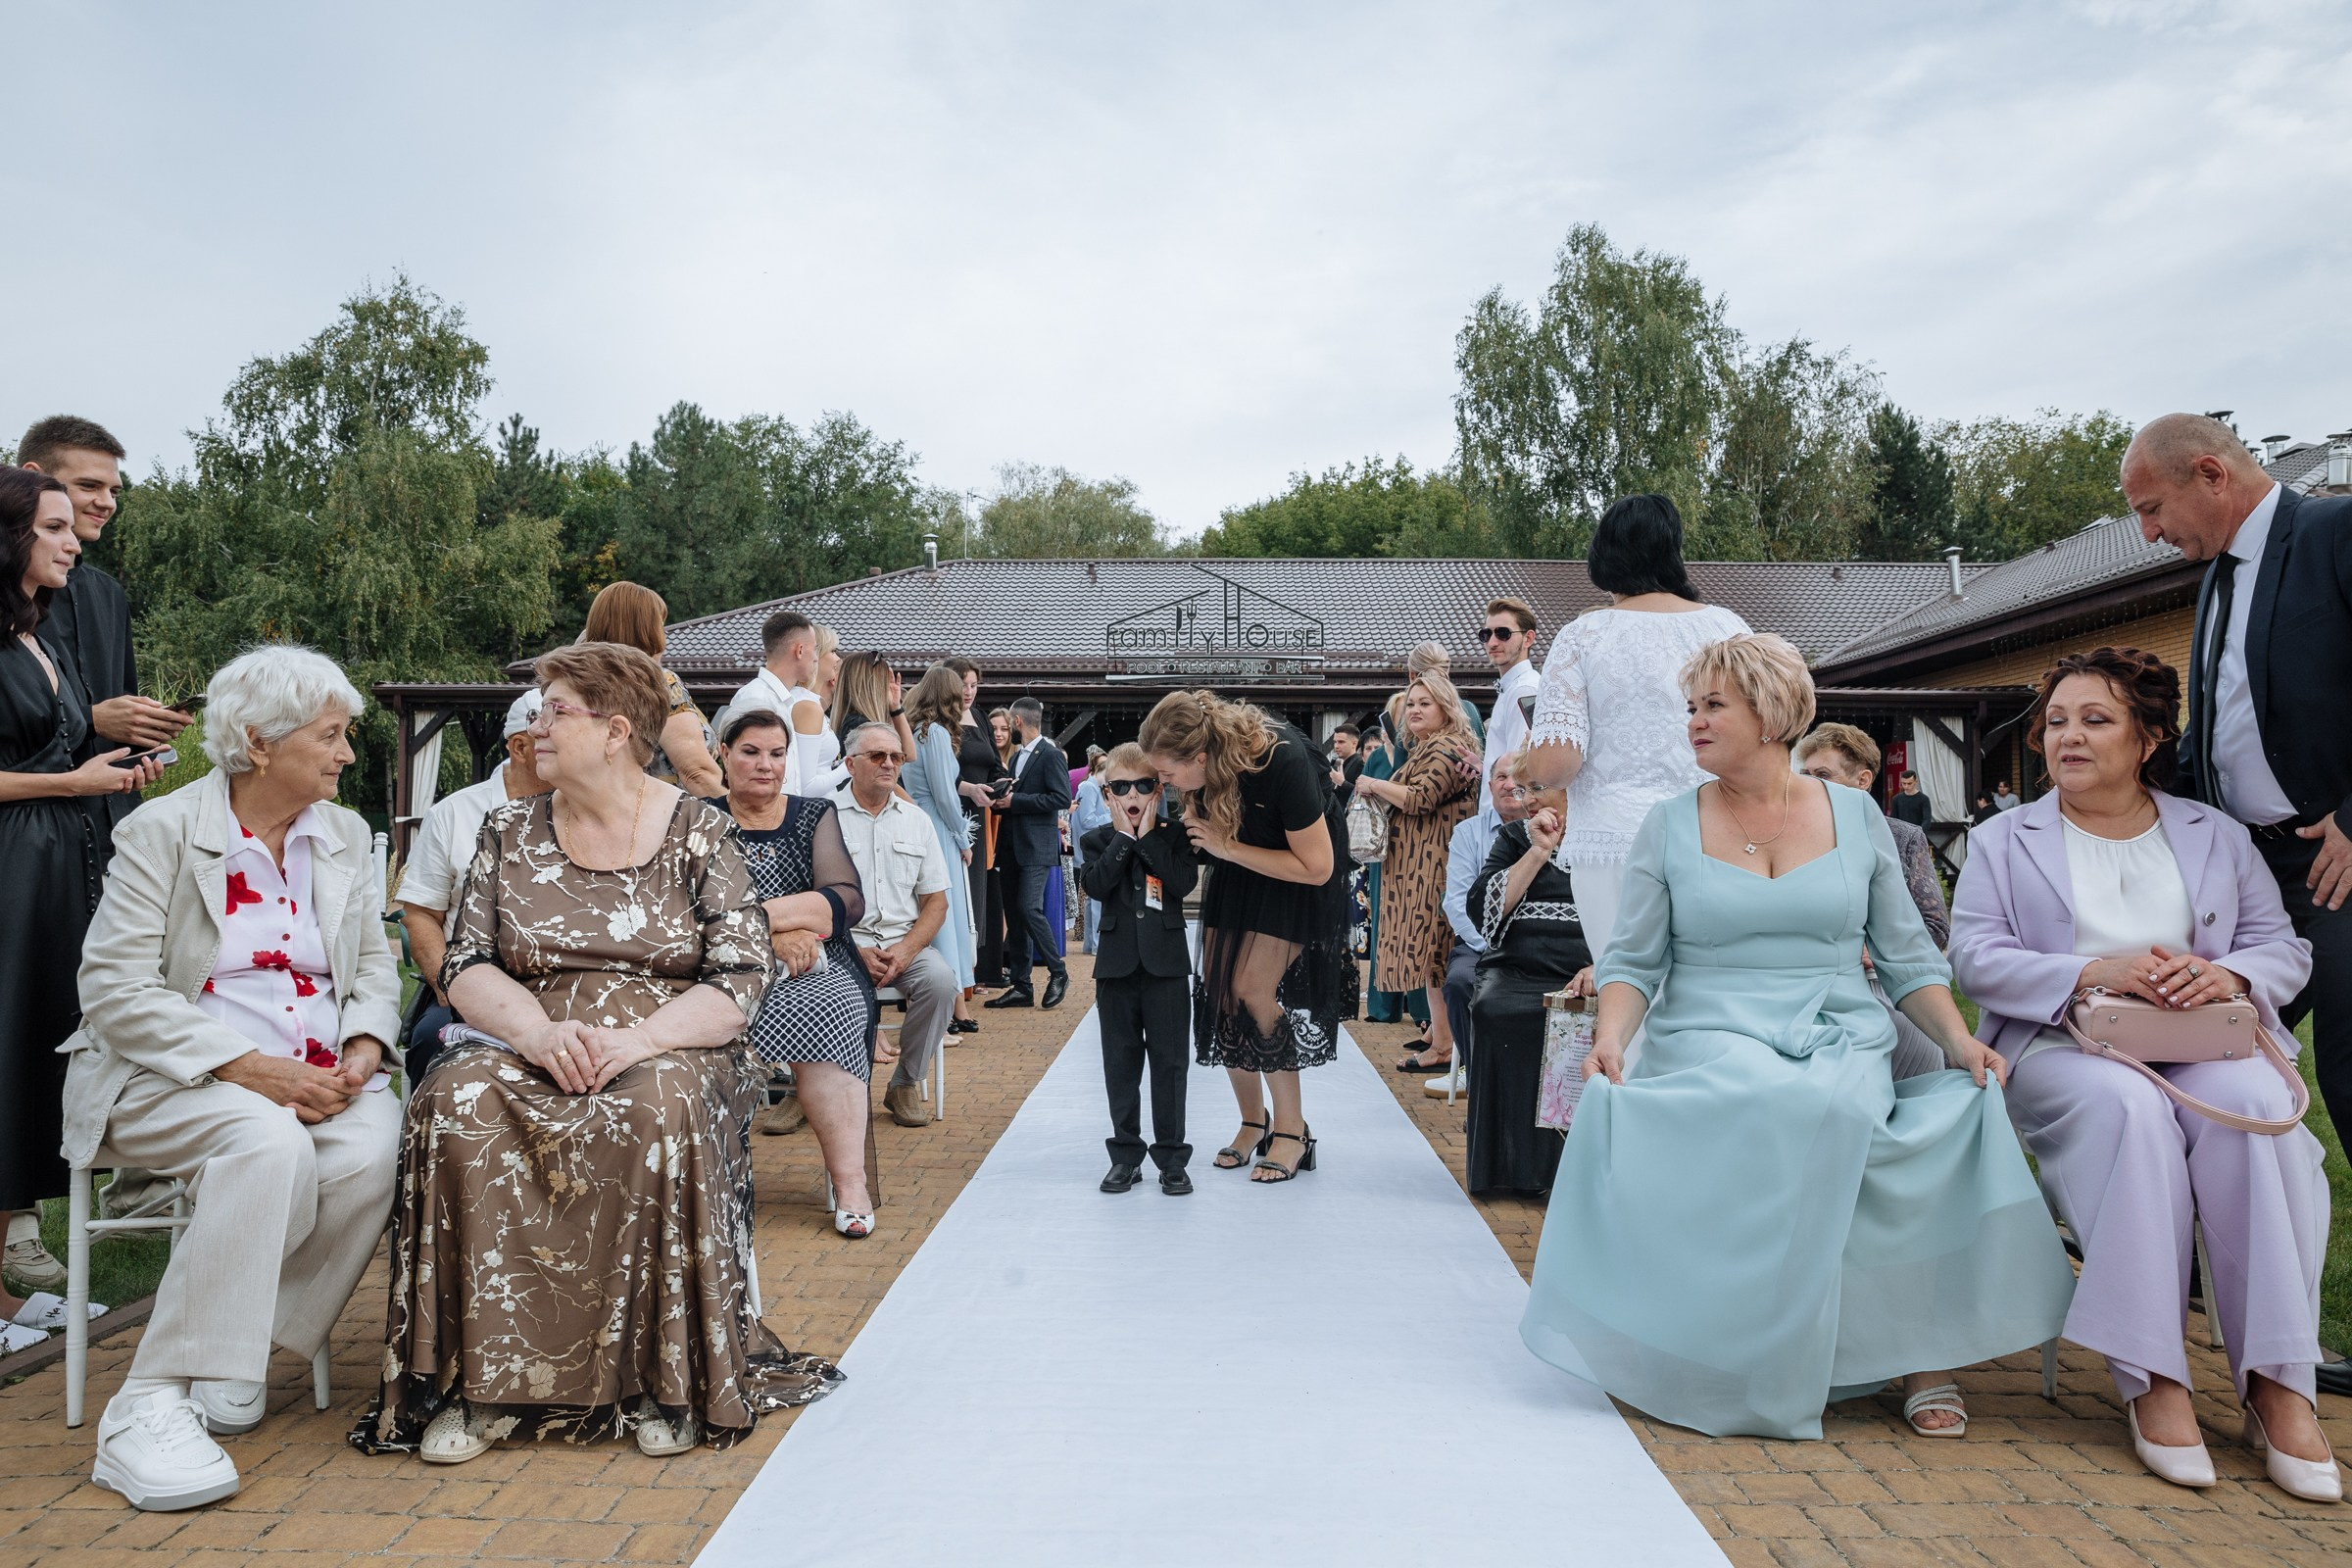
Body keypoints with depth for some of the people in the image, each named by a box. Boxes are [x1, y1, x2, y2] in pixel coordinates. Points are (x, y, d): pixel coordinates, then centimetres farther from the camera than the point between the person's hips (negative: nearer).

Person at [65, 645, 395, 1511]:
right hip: (174, 1076, -4)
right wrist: (245, 1066, -23)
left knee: (374, 1146, -27)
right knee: (268, 1141, -35)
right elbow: (114, 989, -11)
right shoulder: (161, 831, -4)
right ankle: (150, 1403, -26)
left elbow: (373, 963, 15)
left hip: (314, 1078, 5)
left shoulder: (345, 835, 13)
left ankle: (235, 1347, -7)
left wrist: (364, 1044, -8)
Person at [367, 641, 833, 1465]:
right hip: (528, 1049, 3)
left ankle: (666, 1382, -21)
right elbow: (466, 964, 4)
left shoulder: (699, 833, 1)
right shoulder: (509, 831, 12)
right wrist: (540, 1032, -17)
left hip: (668, 1051, -3)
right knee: (455, 1105, -29)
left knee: (663, 1111, -37)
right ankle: (481, 1382, -20)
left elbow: (740, 983, -6)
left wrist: (638, 1039, -23)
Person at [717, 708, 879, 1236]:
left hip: (816, 971, 1)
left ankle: (849, 1180, -28)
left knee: (821, 1013, -33)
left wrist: (759, 915, -14)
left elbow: (848, 900, -1)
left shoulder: (815, 817, 14)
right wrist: (778, 934, -16)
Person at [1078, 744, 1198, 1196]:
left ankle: (1171, 1155, 12)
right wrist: (1124, 838, -12)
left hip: (1166, 963, -1)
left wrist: (1148, 837, -12)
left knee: (1170, 1060, 3)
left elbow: (1185, 882, -13)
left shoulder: (1174, 836, 3)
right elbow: (1095, 886, -12)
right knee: (1121, 1061, 8)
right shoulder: (1099, 840, 5)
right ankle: (1126, 1154, 18)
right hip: (1117, 963, 1)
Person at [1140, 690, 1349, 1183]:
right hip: (1236, 871, 6)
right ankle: (1253, 1120, 15)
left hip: (1295, 883, -6)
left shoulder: (1284, 762, -36)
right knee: (1219, 992, -1)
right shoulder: (1206, 764, -18)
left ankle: (1292, 1129, -4)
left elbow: (1317, 868, -28)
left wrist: (1226, 847, -28)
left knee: (1252, 989, -17)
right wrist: (1194, 824, -15)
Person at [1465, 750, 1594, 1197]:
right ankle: (1510, 1161, -22)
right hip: (1518, 971, 1)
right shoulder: (1514, 836, 18)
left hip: (1590, 979, -1)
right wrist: (1538, 852, -2)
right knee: (1495, 1009, -32)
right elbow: (1483, 912, 3)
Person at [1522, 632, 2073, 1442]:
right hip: (1710, 1041, -1)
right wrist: (1609, 1037, -15)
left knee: (1830, 1108, -33)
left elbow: (1906, 956, 11)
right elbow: (1633, 960, 4)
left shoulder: (1856, 815, 11)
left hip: (1844, 1045, 1)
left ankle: (1917, 1350, -14)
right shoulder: (1669, 827, 8)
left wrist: (1959, 1039, -5)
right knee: (1767, 1108, -35)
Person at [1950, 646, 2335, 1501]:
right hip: (2062, 1049, -2)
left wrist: (2231, 974, -13)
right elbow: (1977, 957, -2)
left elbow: (2284, 947, 11)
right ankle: (2151, 1379, -32)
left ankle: (2279, 1382, -26)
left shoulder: (2215, 834, 20)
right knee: (2127, 1106, -36)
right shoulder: (2004, 838, 12)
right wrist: (2097, 972, -18)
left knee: (2252, 1105, -32)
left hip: (2202, 1044, 2)